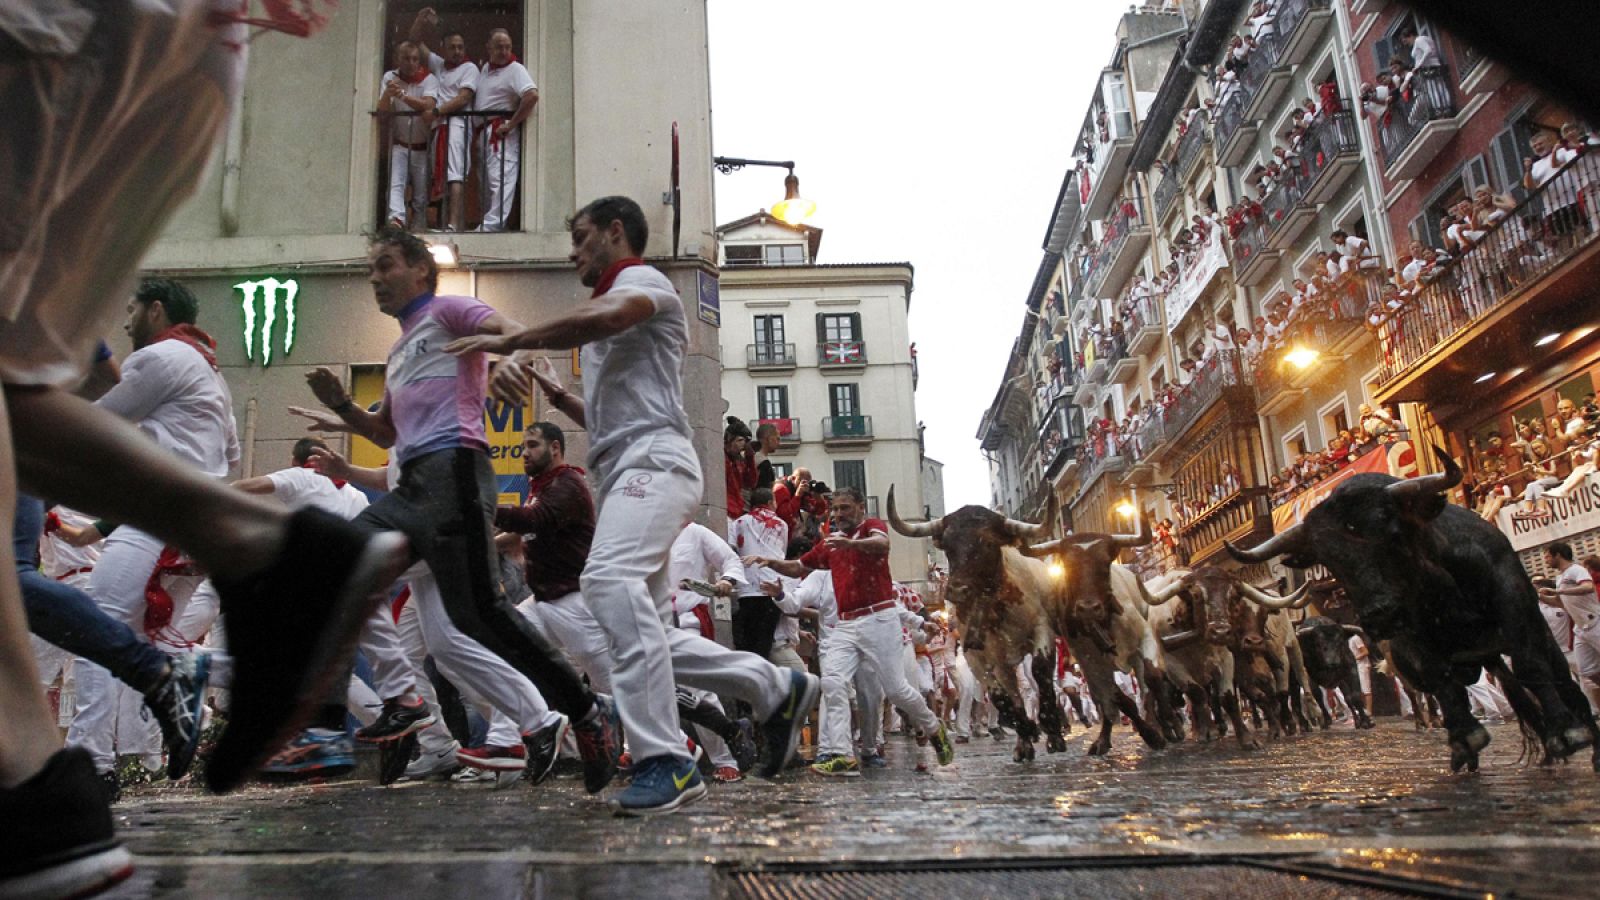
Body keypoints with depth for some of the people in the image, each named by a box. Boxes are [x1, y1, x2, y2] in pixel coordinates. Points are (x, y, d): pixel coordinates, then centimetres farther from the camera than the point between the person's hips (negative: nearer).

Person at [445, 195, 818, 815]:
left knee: (610, 580, -33)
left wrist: (514, 342, -13)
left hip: (653, 461, -10)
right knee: (641, 631, 4)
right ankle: (776, 688, 13)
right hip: (625, 473, 10)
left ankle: (665, 760, -35)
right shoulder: (608, 328, 34)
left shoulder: (643, 279, 5)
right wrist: (559, 397, 21)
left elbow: (601, 318, -20)